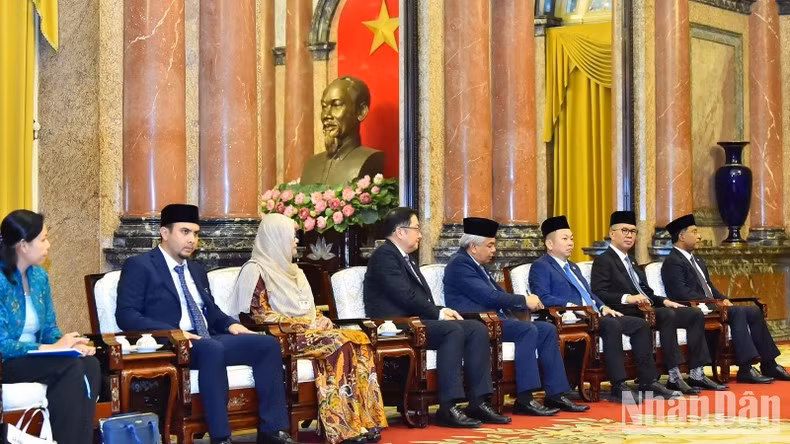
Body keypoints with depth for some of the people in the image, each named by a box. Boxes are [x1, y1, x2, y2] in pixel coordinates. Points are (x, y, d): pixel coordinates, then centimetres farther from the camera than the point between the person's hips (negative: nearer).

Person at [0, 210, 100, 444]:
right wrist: (53, 347, -20)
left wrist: (70, 343, -11)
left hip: (33, 357, 7)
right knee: (71, 366, -28)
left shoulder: (39, 275, 7)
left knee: (89, 364, -21)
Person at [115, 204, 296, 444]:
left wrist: (231, 324, 6)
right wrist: (171, 332, -24)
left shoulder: (197, 270, 24)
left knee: (268, 344, -12)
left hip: (209, 340, 8)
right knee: (212, 350, -38)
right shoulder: (139, 266, 0)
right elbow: (126, 315, -10)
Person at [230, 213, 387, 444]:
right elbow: (261, 315, -13)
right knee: (337, 342, -31)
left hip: (309, 331, 8)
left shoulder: (292, 269, 23)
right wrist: (308, 324, -15)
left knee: (359, 339, -20)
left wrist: (321, 319, 1)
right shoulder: (256, 269, -5)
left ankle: (364, 419, -26)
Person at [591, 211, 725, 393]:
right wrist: (627, 298, -28)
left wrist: (664, 301, 7)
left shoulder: (631, 262, 28)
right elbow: (599, 293, -15)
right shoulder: (603, 261, -1)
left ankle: (696, 374, -9)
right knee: (668, 315, -34)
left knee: (696, 315, -5)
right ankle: (674, 377, -34)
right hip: (627, 312, -9)